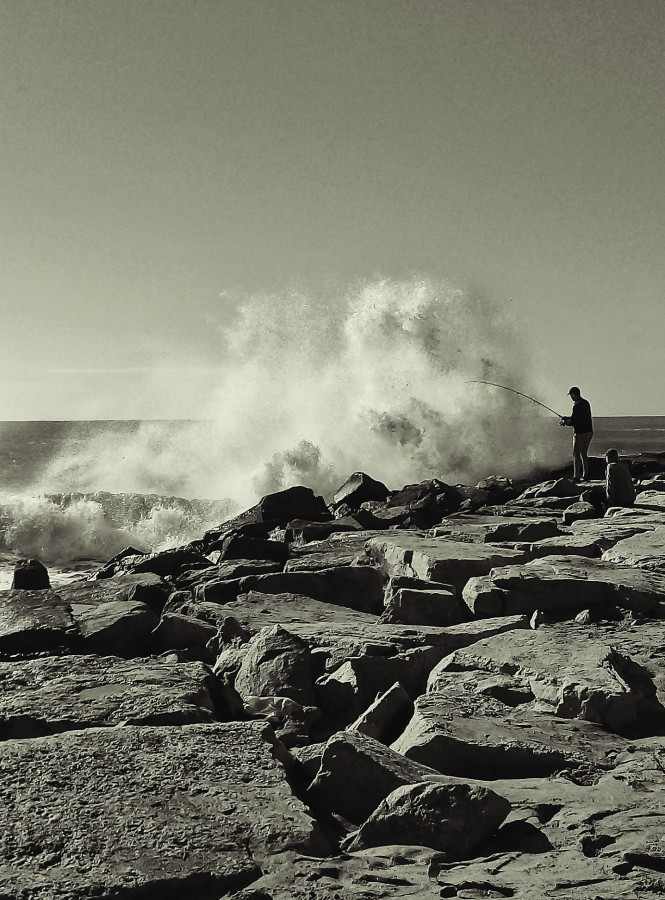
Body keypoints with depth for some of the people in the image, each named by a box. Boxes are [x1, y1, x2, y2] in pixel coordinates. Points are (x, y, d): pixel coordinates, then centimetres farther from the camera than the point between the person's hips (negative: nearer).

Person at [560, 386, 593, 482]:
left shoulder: (577, 406, -18)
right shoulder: (586, 403, 11)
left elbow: (573, 422, -18)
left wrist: (564, 422, 1)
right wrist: (566, 417, 23)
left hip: (580, 433, -9)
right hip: (588, 432, 9)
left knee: (576, 454, -2)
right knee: (584, 454, 15)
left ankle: (576, 477, -3)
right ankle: (585, 476, 17)